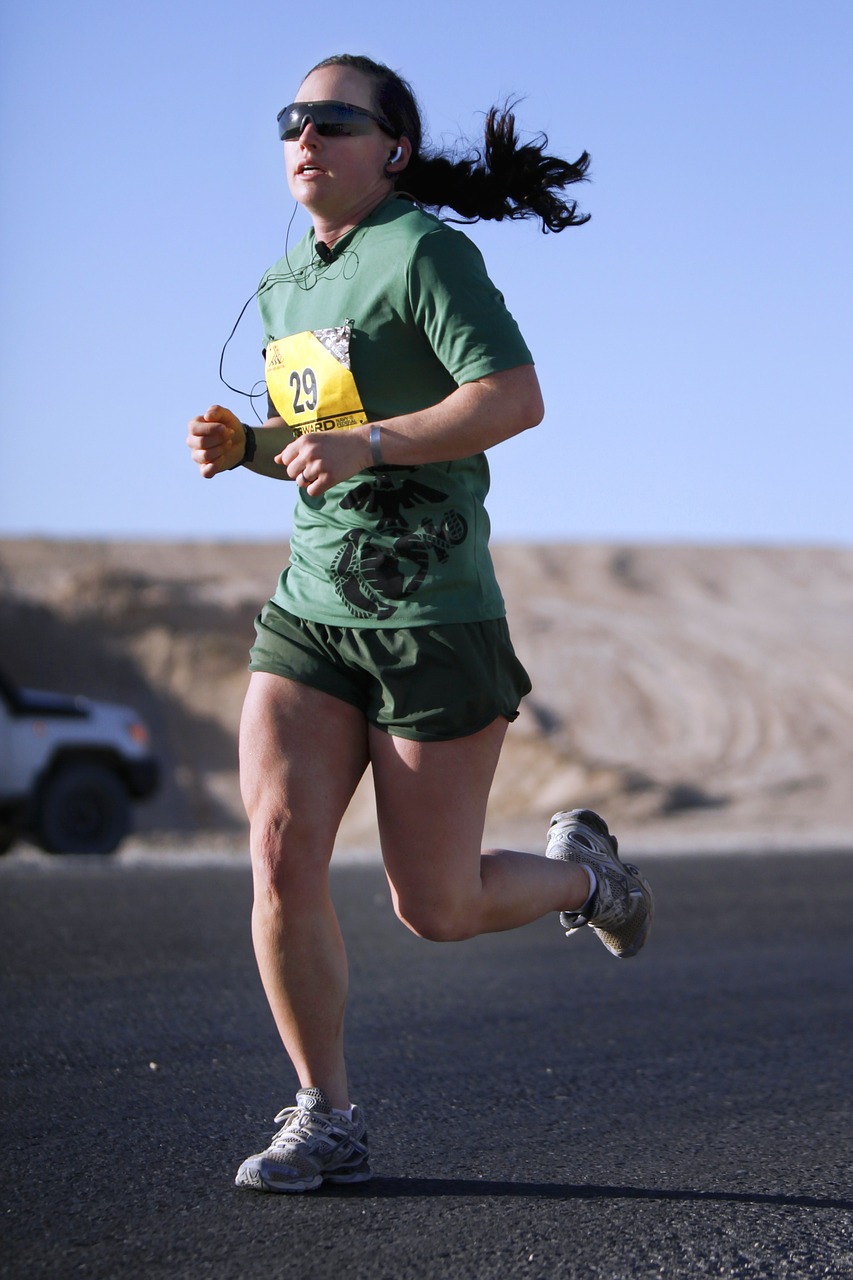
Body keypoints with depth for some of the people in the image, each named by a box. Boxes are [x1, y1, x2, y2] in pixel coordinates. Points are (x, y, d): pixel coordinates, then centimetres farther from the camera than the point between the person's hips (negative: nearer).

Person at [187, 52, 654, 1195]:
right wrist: (244, 445, 5)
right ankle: (326, 1121, 2)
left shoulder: (425, 253, -11)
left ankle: (580, 871, 34)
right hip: (309, 614, 6)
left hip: (432, 620, -6)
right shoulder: (286, 285, 12)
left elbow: (516, 396, -23)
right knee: (282, 853, -10)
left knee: (436, 911, 1)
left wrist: (364, 444, -28)